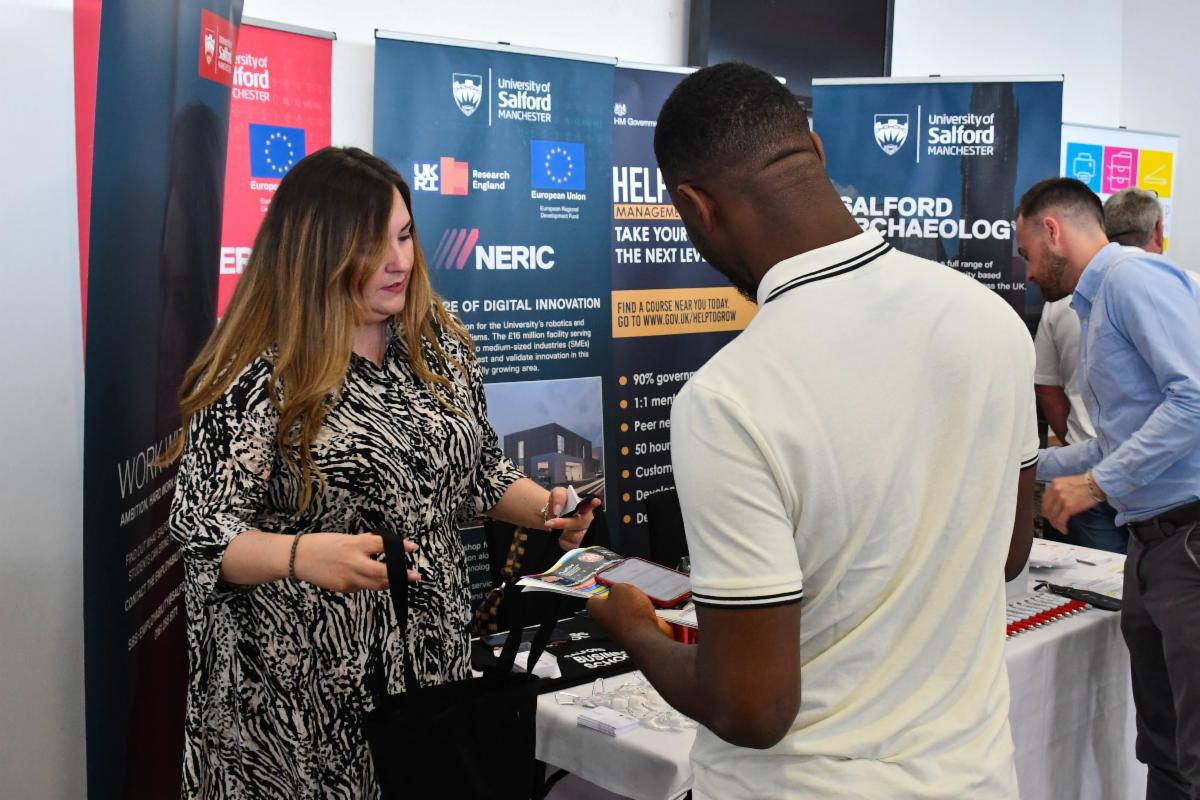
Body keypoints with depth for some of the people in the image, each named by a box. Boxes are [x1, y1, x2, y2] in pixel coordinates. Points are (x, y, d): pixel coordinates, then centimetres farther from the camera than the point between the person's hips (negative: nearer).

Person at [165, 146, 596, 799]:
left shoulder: (442, 346, 2)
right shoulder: (256, 378, -15)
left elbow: (480, 470, 13)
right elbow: (203, 532, -15)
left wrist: (544, 509, -5)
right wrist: (304, 554, -33)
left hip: (432, 662, 5)